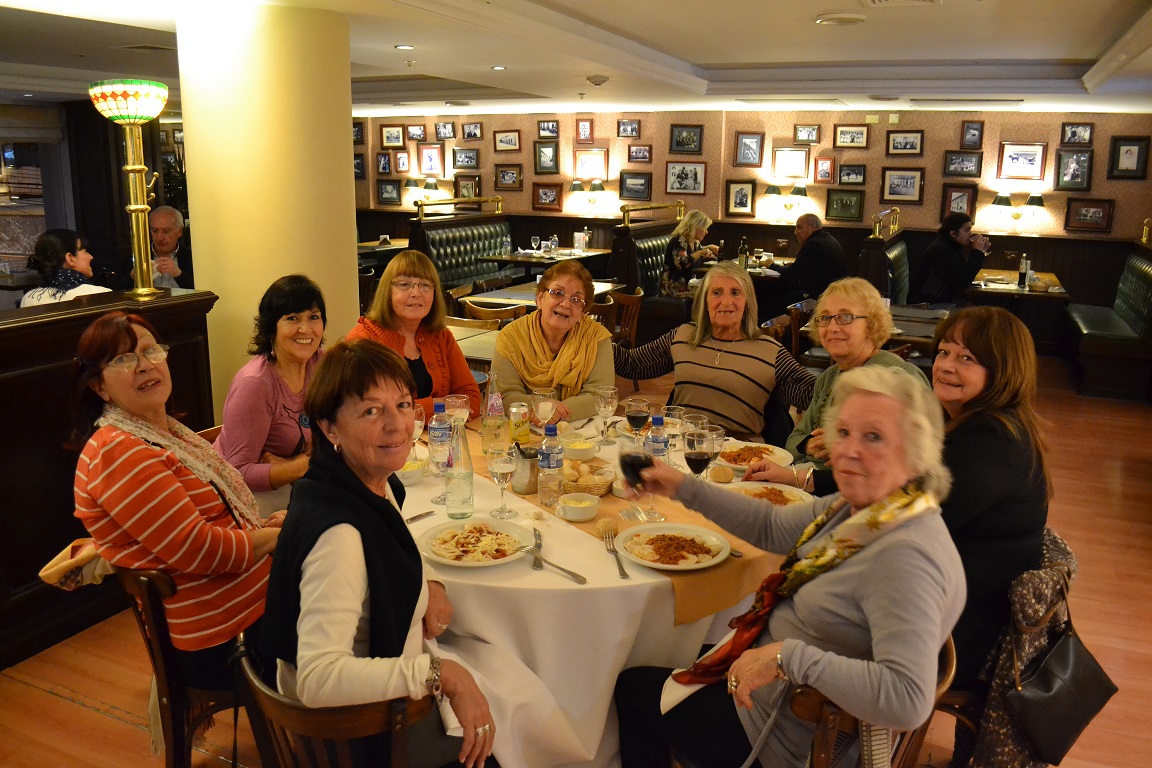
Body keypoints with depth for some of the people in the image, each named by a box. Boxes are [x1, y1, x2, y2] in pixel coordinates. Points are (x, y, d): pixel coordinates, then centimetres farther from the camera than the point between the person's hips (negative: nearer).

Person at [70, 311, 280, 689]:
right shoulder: (117, 453, -18)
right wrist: (276, 536, -9)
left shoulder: (168, 431, 11)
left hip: (258, 601, 9)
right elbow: (198, 550, -23)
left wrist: (269, 522, -1)